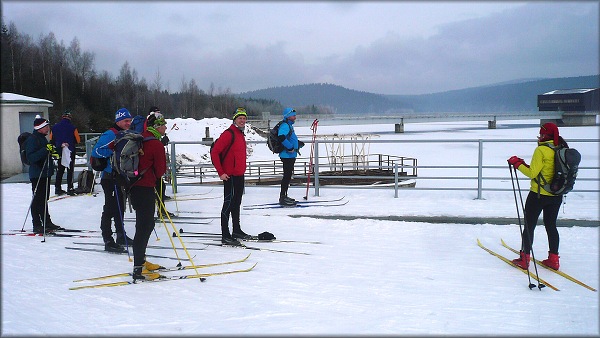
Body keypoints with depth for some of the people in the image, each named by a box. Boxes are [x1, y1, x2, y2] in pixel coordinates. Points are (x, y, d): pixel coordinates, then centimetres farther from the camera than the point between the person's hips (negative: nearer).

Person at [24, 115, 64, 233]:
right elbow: (31, 157, -25)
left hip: (45, 173, 10)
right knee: (38, 199, -5)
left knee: (44, 198, 16)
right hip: (37, 174, -10)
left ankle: (47, 223, 24)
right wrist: (45, 150, -31)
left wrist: (53, 153, 10)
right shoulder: (32, 139, -15)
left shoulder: (42, 138, 16)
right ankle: (37, 225, 1)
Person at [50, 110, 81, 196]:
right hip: (70, 152, -4)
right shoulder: (72, 128, -11)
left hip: (59, 152, 4)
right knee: (70, 170, 0)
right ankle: (70, 188, -4)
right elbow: (78, 140, -5)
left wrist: (58, 145, 15)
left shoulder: (55, 127, 1)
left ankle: (58, 188, 14)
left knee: (60, 170, 14)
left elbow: (51, 139, 6)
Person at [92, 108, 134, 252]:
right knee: (110, 209, -7)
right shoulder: (110, 135, -15)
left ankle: (121, 236, 30)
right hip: (110, 177, -9)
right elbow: (97, 150, -24)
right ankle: (108, 241, -4)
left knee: (120, 208, 18)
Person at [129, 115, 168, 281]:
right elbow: (160, 170, -10)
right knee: (144, 226, -8)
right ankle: (138, 269, -9)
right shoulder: (157, 145, -15)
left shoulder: (142, 138, 10)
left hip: (135, 185, 9)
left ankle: (141, 260, 27)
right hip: (146, 188, -9)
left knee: (147, 224, 18)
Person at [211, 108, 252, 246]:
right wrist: (221, 172, -19)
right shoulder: (229, 134, -15)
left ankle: (237, 231, 30)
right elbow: (214, 153, -19)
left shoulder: (241, 134, 14)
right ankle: (225, 236, -5)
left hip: (239, 175, 10)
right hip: (230, 176, -9)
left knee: (237, 203, 18)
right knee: (228, 204, -7)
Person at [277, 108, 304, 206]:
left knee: (288, 175, 16)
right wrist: (290, 148, -26)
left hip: (291, 155, 11)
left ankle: (284, 196, 24)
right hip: (287, 155, -11)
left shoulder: (289, 126, 18)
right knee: (287, 176, -9)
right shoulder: (285, 126, -15)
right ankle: (283, 198, -7)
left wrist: (298, 143, 19)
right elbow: (281, 137, -31)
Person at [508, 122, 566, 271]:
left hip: (539, 194, -6)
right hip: (557, 195, 6)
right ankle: (553, 259, 18)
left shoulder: (541, 150, -17)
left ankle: (524, 258, 8)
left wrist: (517, 163, -7)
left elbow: (532, 173, -19)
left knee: (529, 225, 5)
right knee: (551, 225, 16)